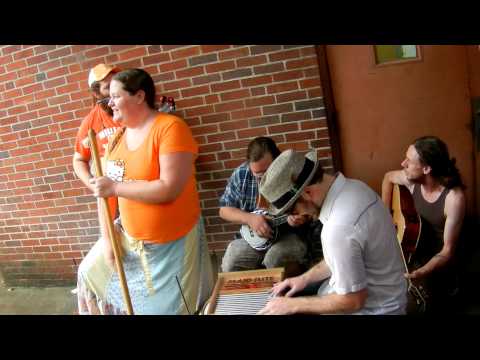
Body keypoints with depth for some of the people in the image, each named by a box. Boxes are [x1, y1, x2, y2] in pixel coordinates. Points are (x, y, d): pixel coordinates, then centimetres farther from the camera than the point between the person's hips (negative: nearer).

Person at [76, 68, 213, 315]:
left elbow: (169, 189, -27)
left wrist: (115, 187, -22)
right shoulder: (117, 136, 2)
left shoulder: (171, 128, -18)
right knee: (91, 273, 18)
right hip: (130, 238, 7)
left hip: (172, 243, -6)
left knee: (168, 307, 7)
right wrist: (107, 238, -2)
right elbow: (105, 191, 4)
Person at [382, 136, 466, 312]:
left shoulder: (454, 198, -27)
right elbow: (388, 177, 10)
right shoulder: (412, 179, -14)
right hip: (412, 254, 4)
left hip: (438, 265, -4)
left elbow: (448, 250, -23)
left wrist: (419, 274, -36)